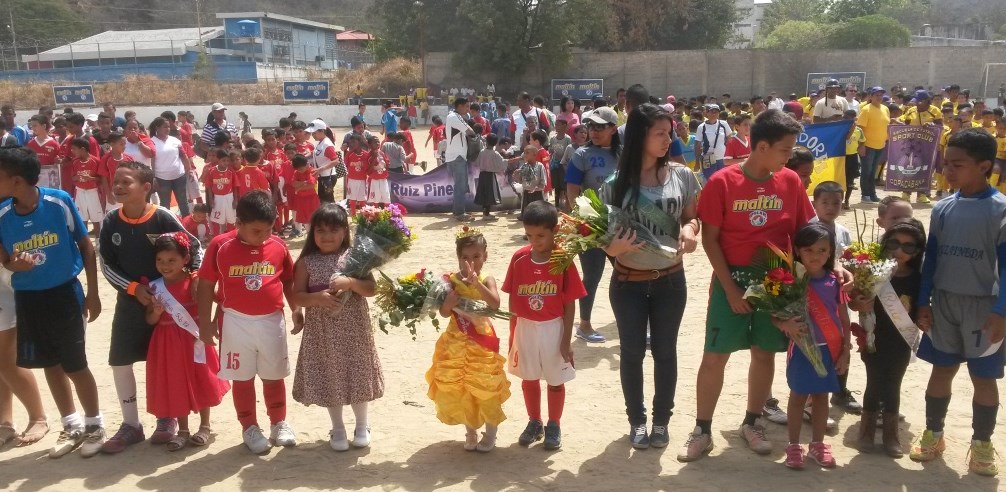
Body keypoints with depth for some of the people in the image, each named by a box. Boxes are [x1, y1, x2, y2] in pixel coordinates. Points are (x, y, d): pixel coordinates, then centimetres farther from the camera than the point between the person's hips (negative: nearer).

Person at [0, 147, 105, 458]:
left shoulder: (59, 202, -17)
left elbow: (86, 247, -6)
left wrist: (92, 294, -4)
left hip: (64, 293, -4)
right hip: (27, 299, 4)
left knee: (75, 365, 4)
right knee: (50, 364, 15)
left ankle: (95, 425, 24)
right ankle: (72, 426, 32)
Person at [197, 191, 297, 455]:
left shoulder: (278, 246, -4)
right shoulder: (220, 245, -9)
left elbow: (289, 282, 9)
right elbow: (206, 285, -4)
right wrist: (205, 323, -5)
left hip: (272, 321, 2)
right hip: (237, 322, -1)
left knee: (274, 377, 14)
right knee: (242, 378, 9)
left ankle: (279, 424, 30)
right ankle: (250, 428, 24)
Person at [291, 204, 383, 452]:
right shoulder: (306, 262, -1)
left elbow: (371, 289, -7)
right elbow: (297, 297, -4)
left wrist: (350, 282, -24)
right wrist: (317, 298, -22)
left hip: (353, 329, 0)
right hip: (322, 331, 1)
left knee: (356, 374, 9)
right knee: (329, 378, 9)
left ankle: (362, 425, 28)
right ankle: (337, 428, 26)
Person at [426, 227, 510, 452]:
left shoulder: (486, 280, -7)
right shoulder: (451, 281, -5)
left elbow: (495, 304, -26)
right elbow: (444, 312, -11)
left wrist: (475, 281, -32)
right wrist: (451, 297, -29)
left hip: (482, 343, -2)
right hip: (456, 344, 2)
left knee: (486, 390, 5)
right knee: (459, 390, 11)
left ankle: (490, 434, 24)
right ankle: (471, 432, 30)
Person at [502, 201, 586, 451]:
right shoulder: (519, 258, -6)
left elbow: (569, 305, -10)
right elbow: (513, 301, 1)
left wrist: (566, 340, -10)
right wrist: (512, 334, 4)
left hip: (553, 329, -3)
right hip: (525, 328, 3)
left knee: (555, 381, 12)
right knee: (529, 379, 16)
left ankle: (554, 426, 29)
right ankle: (534, 423, 34)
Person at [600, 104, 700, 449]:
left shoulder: (681, 176, -4)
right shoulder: (615, 184, -6)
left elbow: (693, 216, 8)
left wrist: (690, 228, -15)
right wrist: (613, 246, -22)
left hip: (670, 280, 1)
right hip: (628, 282, -1)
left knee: (664, 351, 13)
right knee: (632, 352, 11)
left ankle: (661, 420, 30)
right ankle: (636, 420, 29)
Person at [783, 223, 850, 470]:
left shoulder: (834, 281, -1)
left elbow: (844, 317, 4)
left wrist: (845, 350, 2)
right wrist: (788, 327, -28)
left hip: (829, 349, 3)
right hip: (802, 348, -3)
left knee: (821, 396, 14)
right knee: (798, 396, 8)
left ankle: (818, 445, 28)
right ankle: (794, 446, 20)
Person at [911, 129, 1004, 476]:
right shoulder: (942, 208, 1)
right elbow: (931, 257, 6)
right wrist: (923, 302, 3)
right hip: (943, 303, 4)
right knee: (941, 369, 13)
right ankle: (933, 435, 27)